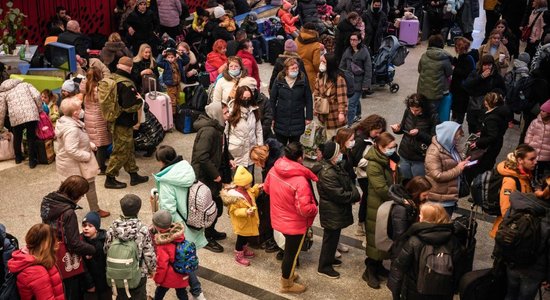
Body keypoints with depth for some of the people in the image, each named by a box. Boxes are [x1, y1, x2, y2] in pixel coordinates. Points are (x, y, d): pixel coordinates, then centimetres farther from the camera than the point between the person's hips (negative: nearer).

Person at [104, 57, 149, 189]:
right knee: (121, 152, 5)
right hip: (123, 124, -9)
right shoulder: (127, 85, -26)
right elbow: (130, 107, -28)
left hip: (114, 120, 9)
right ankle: (110, 179, 16)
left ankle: (134, 175, 31)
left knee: (129, 148, 20)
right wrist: (140, 100, -10)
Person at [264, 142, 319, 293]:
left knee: (289, 248, 30)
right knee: (292, 252, 16)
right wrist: (315, 208, -11)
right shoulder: (300, 181, -34)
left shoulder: (274, 169, -12)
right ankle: (287, 284, 36)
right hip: (295, 223, -7)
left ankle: (287, 273, 50)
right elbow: (304, 209, -32)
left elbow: (267, 188, 7)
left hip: (279, 218, 7)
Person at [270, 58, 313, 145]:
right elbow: (272, 99, 1)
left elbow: (308, 99, 1)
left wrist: (309, 116, -1)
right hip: (281, 120, 0)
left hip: (297, 121, 0)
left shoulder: (303, 80, -4)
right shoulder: (279, 80, -4)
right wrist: (272, 117, -1)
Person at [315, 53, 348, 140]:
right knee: (329, 138, 20)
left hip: (335, 113, -7)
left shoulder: (339, 78, -19)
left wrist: (341, 112, -25)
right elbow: (316, 91, 16)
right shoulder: (320, 76, 4)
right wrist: (317, 98, -1)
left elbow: (342, 96, -22)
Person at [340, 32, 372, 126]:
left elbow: (368, 70, -10)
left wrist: (366, 84, -12)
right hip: (349, 80, 6)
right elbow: (342, 65, 11)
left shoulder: (364, 52, -12)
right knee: (355, 100, 24)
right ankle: (358, 116, 46)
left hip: (358, 82, -6)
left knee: (352, 103, -10)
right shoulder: (348, 51, 3)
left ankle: (348, 124, -7)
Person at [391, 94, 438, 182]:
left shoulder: (433, 117, -17)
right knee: (404, 182, 18)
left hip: (420, 159, -4)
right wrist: (398, 129, -11)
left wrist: (419, 133, -28)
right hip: (404, 155, 4)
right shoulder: (408, 112, -6)